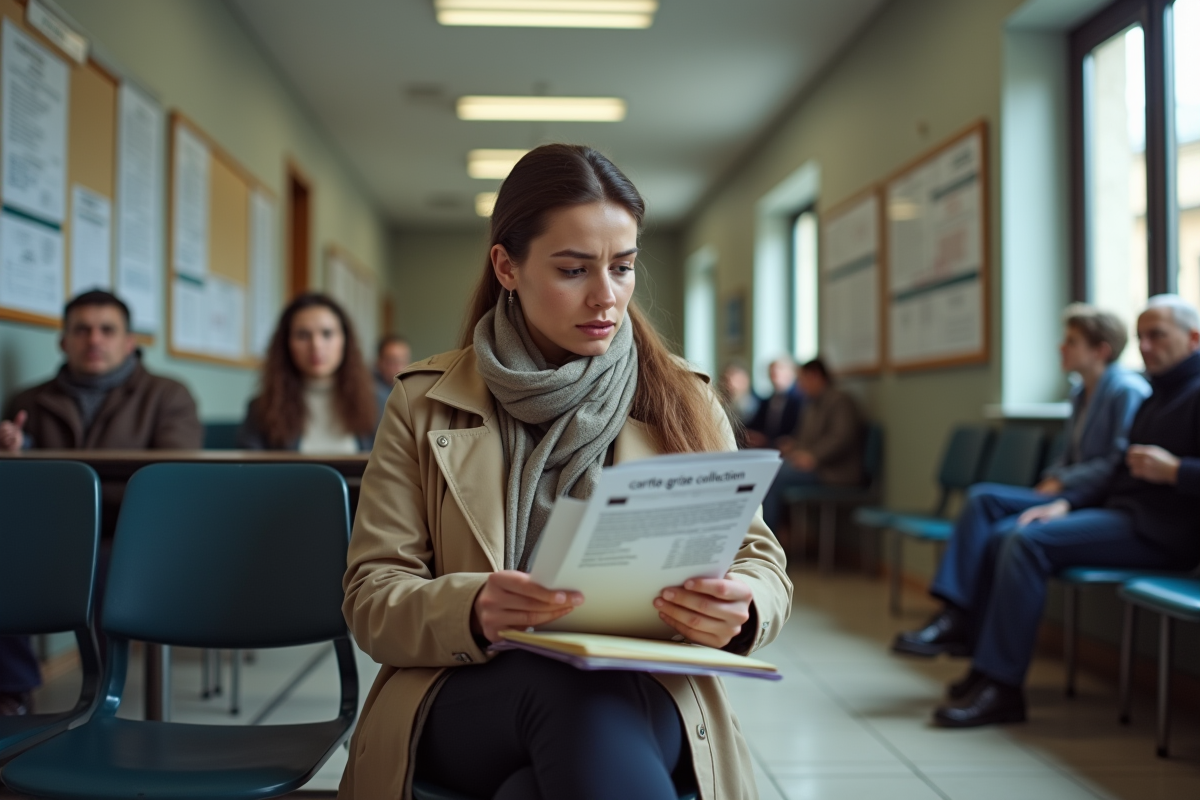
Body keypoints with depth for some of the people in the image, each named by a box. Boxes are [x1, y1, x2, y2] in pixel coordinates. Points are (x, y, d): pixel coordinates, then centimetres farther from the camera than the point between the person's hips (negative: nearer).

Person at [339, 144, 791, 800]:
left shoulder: (683, 404, 11)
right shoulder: (424, 405, 7)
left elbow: (759, 560, 9)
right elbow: (371, 596, 2)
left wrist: (740, 607, -17)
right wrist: (470, 611, -22)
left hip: (642, 701, 2)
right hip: (467, 698, -1)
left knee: (595, 695, -35)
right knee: (567, 685, -36)